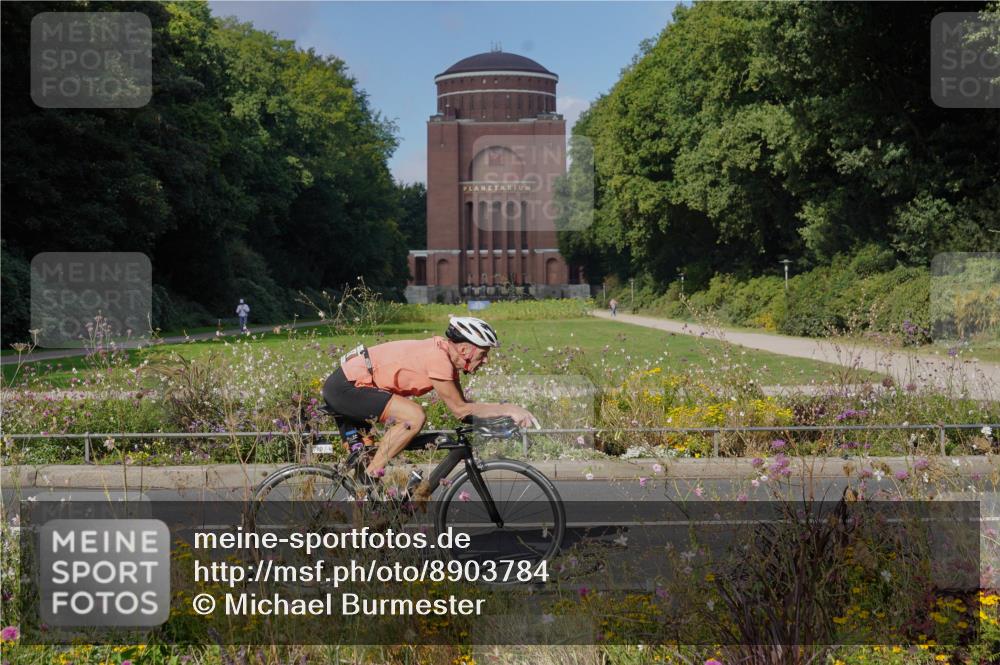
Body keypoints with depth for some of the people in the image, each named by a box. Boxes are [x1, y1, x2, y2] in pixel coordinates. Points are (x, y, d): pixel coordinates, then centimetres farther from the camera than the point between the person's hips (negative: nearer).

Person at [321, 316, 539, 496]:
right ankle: (368, 481, -15)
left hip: (345, 386, 10)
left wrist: (508, 411, -2)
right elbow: (459, 409, -19)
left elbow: (462, 405, 7)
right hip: (345, 387, -10)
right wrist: (509, 409, -16)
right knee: (414, 417, -23)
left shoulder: (445, 353, 6)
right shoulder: (438, 357, -23)